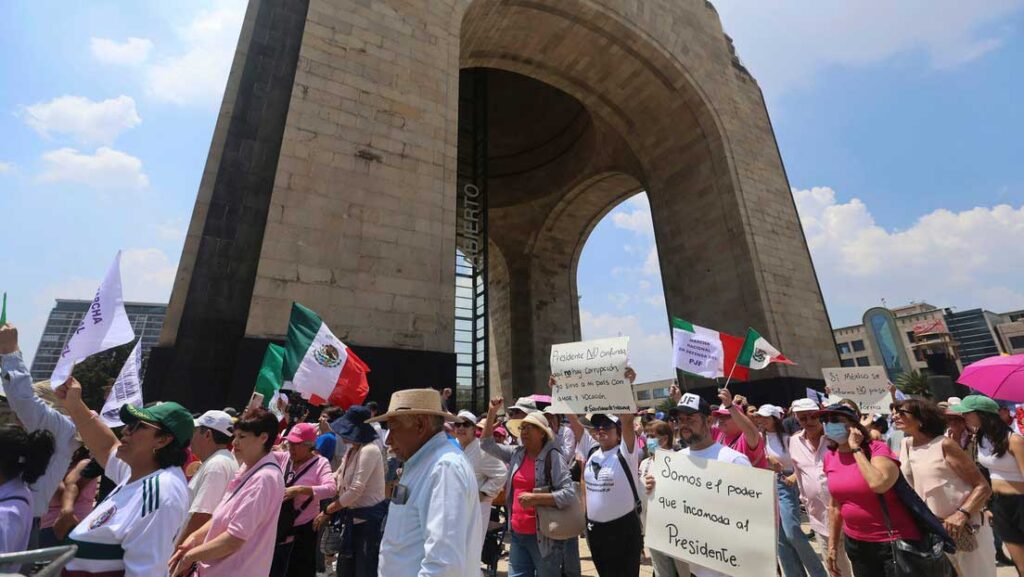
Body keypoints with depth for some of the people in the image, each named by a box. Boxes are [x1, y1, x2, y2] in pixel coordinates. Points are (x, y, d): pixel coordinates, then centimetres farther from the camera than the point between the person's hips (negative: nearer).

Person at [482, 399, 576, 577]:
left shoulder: (552, 457, -13)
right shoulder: (516, 454, 3)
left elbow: (569, 494, -18)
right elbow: (487, 444, 11)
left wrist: (535, 498, -25)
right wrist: (492, 412, 2)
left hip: (543, 535, -5)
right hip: (517, 534, 5)